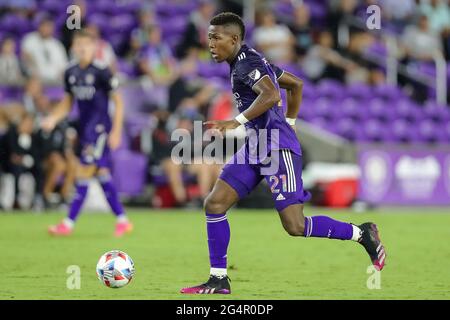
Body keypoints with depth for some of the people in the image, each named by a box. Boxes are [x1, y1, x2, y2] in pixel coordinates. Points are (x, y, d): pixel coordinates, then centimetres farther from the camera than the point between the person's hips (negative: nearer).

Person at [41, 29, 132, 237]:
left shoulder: (101, 72, -12)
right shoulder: (71, 73, 7)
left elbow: (118, 101, -8)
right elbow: (67, 102, 17)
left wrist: (116, 131, -11)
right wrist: (53, 119, 1)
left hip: (100, 128, -7)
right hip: (84, 129, 7)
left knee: (83, 174, -9)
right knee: (102, 174, 9)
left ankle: (69, 223, -7)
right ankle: (122, 220, 17)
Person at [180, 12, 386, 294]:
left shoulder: (246, 62, -12)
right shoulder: (249, 61, 18)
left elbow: (271, 94, -31)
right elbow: (296, 84, 28)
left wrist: (237, 121, -35)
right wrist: (289, 122, 29)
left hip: (277, 148, -10)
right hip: (255, 148, 10)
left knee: (295, 226, -12)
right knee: (215, 204, -1)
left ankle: (362, 234, 5)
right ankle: (219, 281, 2)